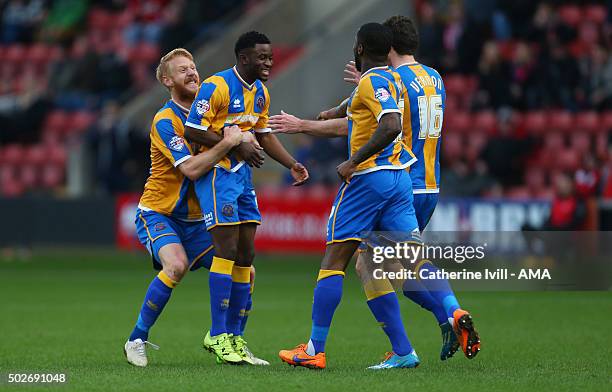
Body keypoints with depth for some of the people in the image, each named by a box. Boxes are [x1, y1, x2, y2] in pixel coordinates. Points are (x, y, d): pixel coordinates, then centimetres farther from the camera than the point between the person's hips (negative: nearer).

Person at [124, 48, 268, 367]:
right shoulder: (165, 121, -18)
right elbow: (190, 168, -28)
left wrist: (242, 139, -6)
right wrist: (228, 142, -29)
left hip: (195, 219, 8)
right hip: (158, 214, -7)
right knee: (176, 266, -33)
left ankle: (230, 344, 14)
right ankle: (137, 340, -19)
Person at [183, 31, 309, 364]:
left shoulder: (260, 93, 10)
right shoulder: (215, 86, -16)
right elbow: (193, 132, -17)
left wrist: (292, 164, 9)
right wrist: (237, 146, -20)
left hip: (243, 175, 8)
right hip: (216, 173, -8)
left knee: (246, 255, 6)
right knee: (227, 250, -13)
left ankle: (234, 335, 14)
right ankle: (217, 335, -8)